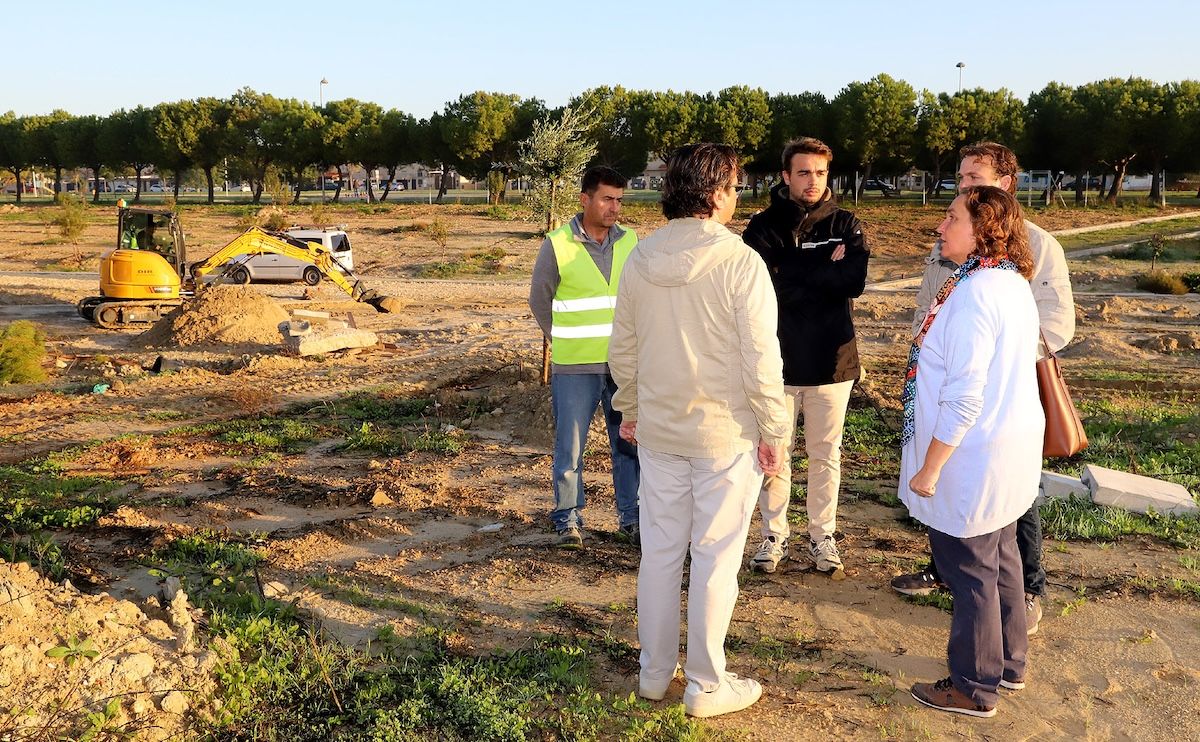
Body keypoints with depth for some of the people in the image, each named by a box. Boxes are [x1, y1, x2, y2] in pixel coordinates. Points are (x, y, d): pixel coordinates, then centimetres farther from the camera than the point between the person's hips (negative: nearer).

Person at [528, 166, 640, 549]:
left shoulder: (630, 241, 4)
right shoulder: (557, 244, -6)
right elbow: (539, 298, 5)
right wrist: (564, 340, 7)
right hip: (574, 367, -3)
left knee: (629, 443, 9)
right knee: (570, 445, 5)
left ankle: (630, 517, 23)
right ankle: (568, 519, 20)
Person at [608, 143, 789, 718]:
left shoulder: (641, 258, -1)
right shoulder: (740, 262, -16)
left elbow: (622, 349, 7)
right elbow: (761, 359, -15)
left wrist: (629, 410, 20)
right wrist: (774, 432, -5)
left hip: (658, 431, 5)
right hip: (726, 434, -5)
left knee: (659, 551, 15)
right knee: (715, 558, 7)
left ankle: (654, 673, 29)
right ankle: (706, 686, 20)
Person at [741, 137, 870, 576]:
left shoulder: (845, 225, 3)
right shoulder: (764, 226, 0)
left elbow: (855, 280, -14)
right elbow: (759, 280, -17)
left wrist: (791, 275, -13)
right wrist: (825, 268, -12)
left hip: (832, 359, 1)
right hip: (778, 358, -1)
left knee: (826, 454, 11)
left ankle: (823, 536, 25)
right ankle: (774, 535, 22)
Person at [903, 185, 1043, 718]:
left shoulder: (974, 295, -24)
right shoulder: (1014, 285, 6)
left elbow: (963, 397, -26)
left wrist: (929, 468, -18)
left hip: (972, 460, -9)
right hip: (1013, 450, 9)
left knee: (970, 573, 5)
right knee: (1000, 559, 22)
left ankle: (974, 688, 22)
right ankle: (1009, 663, 40)